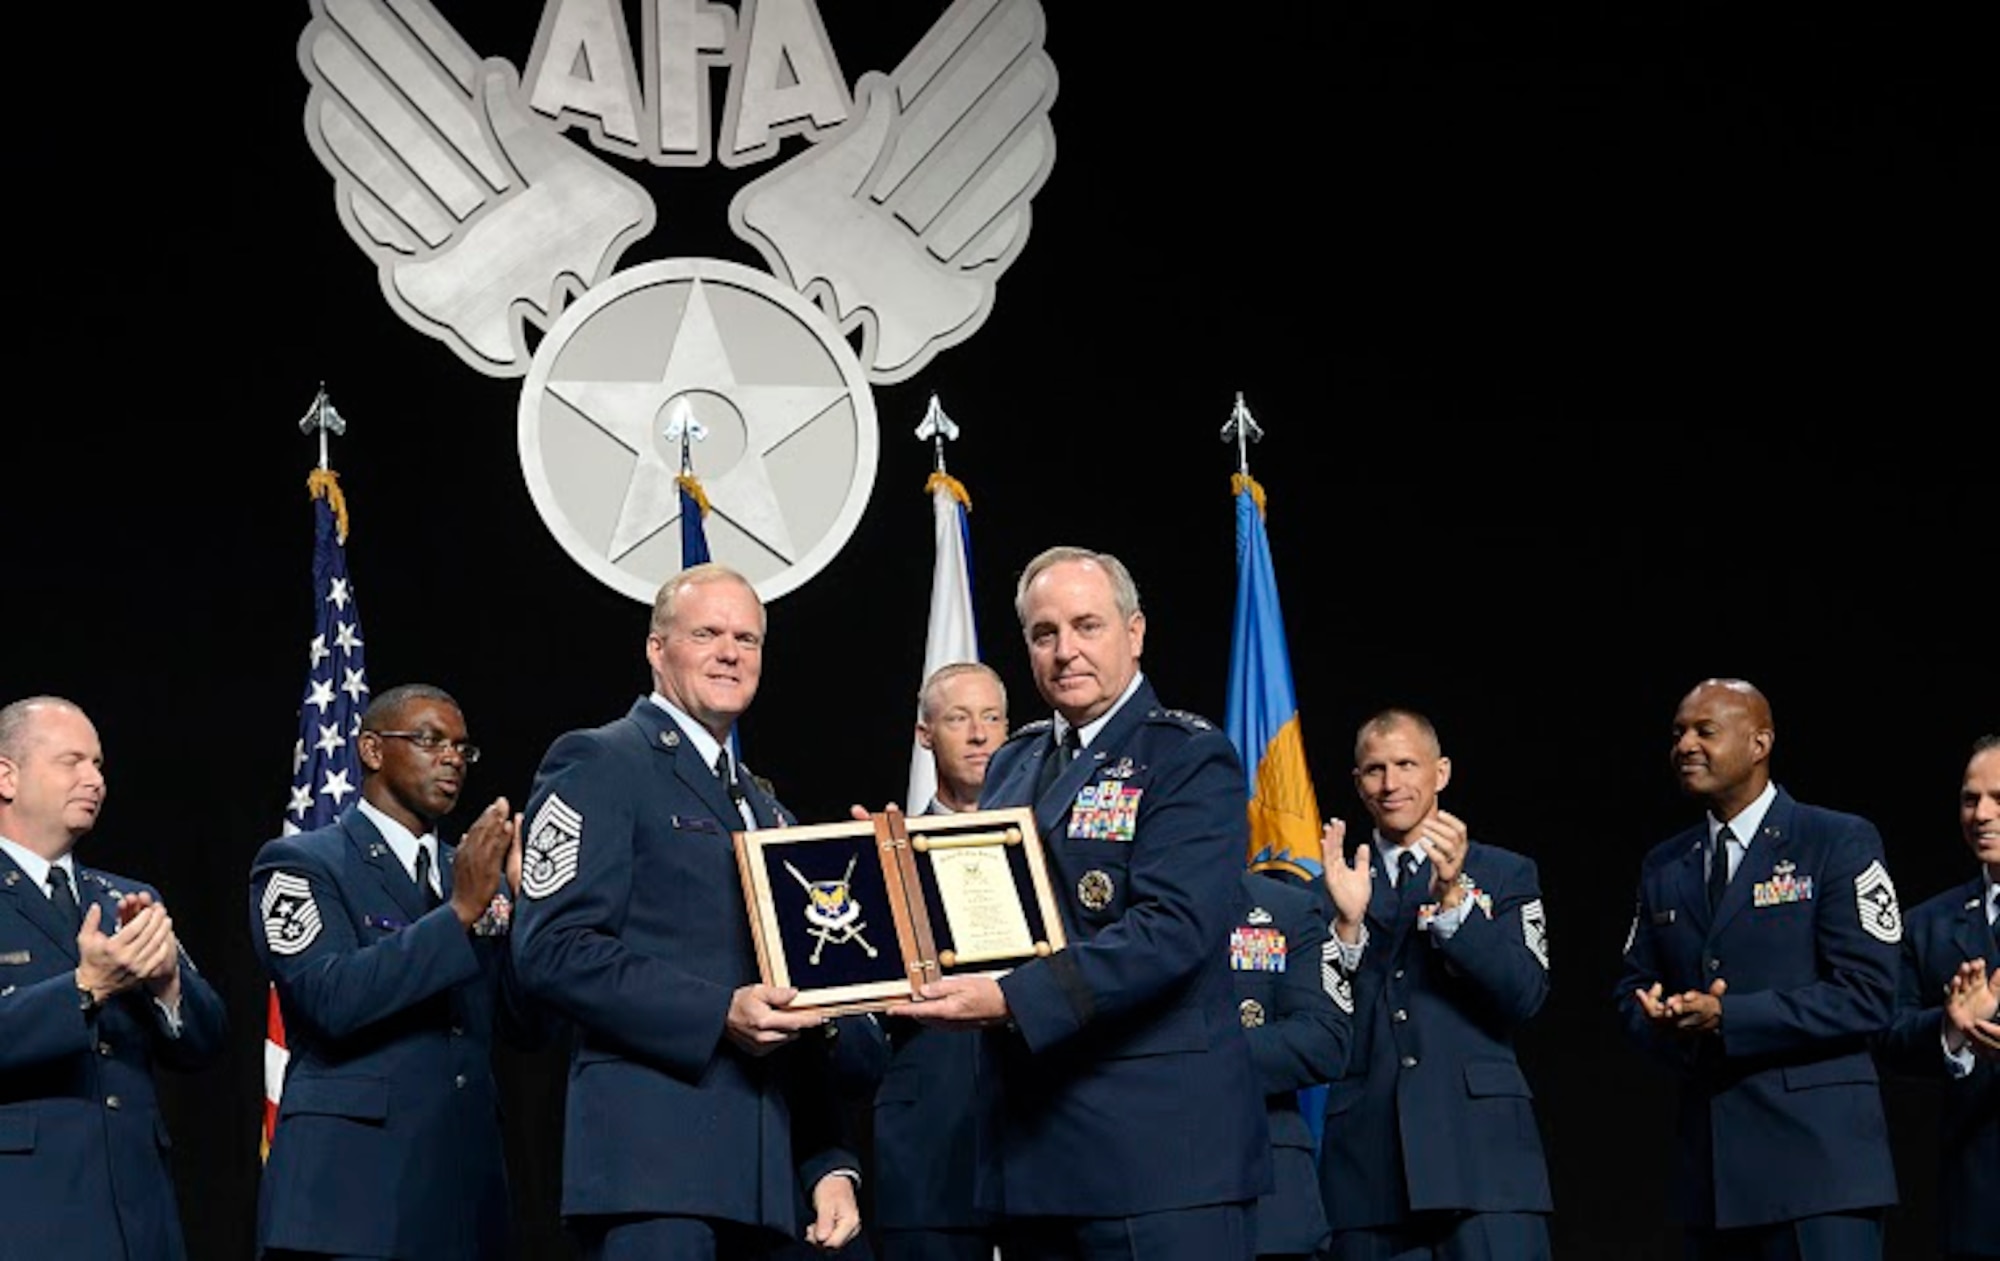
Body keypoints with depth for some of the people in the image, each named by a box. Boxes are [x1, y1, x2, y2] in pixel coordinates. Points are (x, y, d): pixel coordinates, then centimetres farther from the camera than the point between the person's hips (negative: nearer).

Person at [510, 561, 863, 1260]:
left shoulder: (766, 809, 24)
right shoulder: (598, 764, 0)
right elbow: (552, 951, -12)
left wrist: (829, 1164, 15)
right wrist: (717, 1014, -19)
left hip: (761, 1173, 7)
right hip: (652, 1149, -7)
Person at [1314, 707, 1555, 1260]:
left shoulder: (1505, 874, 11)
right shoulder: (1333, 885, 14)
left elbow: (1525, 997, -2)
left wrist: (1452, 897, -12)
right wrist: (1348, 920, -8)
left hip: (1479, 1149, -1)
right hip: (1367, 1152, 1)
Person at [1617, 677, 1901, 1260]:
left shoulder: (1840, 842, -1)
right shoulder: (1663, 866, 17)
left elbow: (1865, 995, -9)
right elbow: (1633, 989, 18)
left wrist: (1724, 1017, -16)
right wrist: (1669, 1026, -7)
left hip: (1816, 1153, -5)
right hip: (1708, 1165, 5)